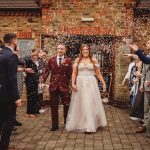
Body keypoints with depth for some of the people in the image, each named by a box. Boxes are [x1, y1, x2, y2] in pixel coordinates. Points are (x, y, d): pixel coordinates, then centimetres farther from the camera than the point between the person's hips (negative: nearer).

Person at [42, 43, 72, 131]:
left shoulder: (68, 60, -1)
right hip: (53, 85, 2)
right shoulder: (51, 60, 5)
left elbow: (71, 73, -3)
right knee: (54, 106, 9)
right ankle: (55, 124, 21)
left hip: (64, 85, -2)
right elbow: (46, 71, 5)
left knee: (67, 105, 6)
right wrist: (43, 82, -2)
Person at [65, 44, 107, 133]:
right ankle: (81, 124, 18)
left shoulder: (94, 60, 5)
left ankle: (92, 124, 10)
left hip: (91, 83, 0)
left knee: (91, 103, 1)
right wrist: (73, 83, -10)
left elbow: (98, 73, 6)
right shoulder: (77, 60, 5)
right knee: (81, 104, 5)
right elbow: (74, 73, 2)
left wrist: (104, 83, 2)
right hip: (80, 83, 1)